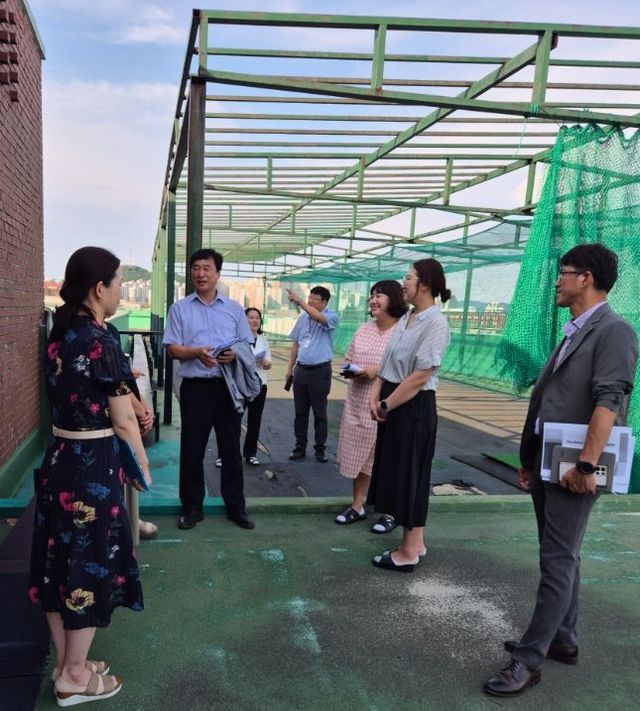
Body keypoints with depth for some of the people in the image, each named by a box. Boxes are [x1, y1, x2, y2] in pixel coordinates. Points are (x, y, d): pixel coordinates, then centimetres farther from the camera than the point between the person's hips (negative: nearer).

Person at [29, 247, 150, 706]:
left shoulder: (59, 335, 5)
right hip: (92, 464, -8)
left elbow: (74, 398, 9)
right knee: (89, 563, 7)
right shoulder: (100, 340, -19)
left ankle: (65, 664, 33)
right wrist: (143, 467, -2)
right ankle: (75, 677, 23)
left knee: (60, 560, 16)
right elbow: (123, 421, -14)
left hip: (58, 458, 8)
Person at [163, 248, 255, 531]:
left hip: (228, 386, 1)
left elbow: (248, 345, 8)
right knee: (192, 451, 6)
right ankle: (192, 507, 21)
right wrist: (197, 353, -20)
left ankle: (236, 507, 21)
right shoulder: (179, 308, 4)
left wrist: (235, 354, -14)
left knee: (231, 449, 9)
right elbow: (172, 348, 0)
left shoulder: (234, 308, 9)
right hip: (195, 387, -1)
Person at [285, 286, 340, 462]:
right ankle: (300, 447, 18)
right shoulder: (302, 318, 8)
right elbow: (296, 344, 12)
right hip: (301, 369, 5)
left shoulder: (331, 317, -7)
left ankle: (320, 449, 15)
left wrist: (299, 302, -34)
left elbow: (320, 318, -31)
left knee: (320, 413, 4)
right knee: (300, 412, 9)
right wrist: (290, 368, 11)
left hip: (320, 371, -5)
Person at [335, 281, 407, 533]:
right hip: (358, 403, 6)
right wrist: (348, 369, -4)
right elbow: (348, 358, 18)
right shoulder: (363, 329, 11)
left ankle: (389, 513, 20)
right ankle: (357, 506, 29)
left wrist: (378, 370, -22)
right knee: (359, 455, 14)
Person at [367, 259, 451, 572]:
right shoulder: (406, 319, 10)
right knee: (397, 472, 16)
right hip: (393, 404, 9)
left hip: (414, 407, -9)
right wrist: (375, 395, -3)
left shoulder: (435, 322, -16)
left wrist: (386, 406, -14)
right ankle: (414, 543, 32)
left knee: (409, 474, 3)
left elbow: (419, 376, -20)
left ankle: (409, 552, 19)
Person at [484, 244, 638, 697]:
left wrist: (586, 463, -28)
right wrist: (530, 460, 18)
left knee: (558, 562, -2)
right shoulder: (574, 333, 15)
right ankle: (563, 641, 31)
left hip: (573, 468, -9)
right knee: (561, 556, 17)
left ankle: (529, 662, 6)